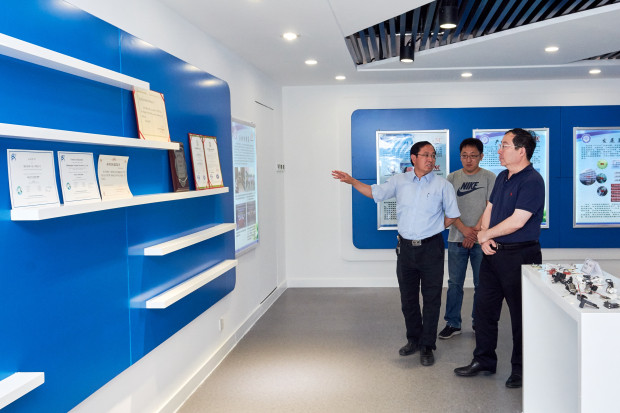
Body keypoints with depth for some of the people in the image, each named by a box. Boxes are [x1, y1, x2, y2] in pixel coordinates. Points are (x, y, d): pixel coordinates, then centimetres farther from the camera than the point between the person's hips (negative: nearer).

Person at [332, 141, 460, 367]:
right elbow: (375, 192, 13)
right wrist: (351, 181, 5)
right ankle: (413, 339, 30)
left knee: (431, 299, 1)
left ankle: (427, 346, 14)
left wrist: (433, 229, 2)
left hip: (431, 248, -3)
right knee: (407, 297, 12)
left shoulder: (443, 185, -3)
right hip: (406, 247, 3)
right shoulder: (399, 181, 5)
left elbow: (452, 215, 5)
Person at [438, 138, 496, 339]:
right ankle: (452, 323, 15)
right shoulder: (452, 178, 6)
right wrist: (464, 229, -13)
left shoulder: (489, 177, 0)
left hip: (481, 240, -1)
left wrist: (476, 231, -13)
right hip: (456, 239, 2)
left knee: (481, 283, 6)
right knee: (454, 283, 5)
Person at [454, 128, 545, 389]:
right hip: (494, 252, 9)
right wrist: (485, 238, -3)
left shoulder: (532, 181, -16)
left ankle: (521, 369, 19)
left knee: (521, 314, 4)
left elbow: (517, 221, -22)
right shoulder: (502, 177, 12)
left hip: (520, 255, -9)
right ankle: (484, 360, 27)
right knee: (485, 307, 13)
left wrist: (486, 234, -9)